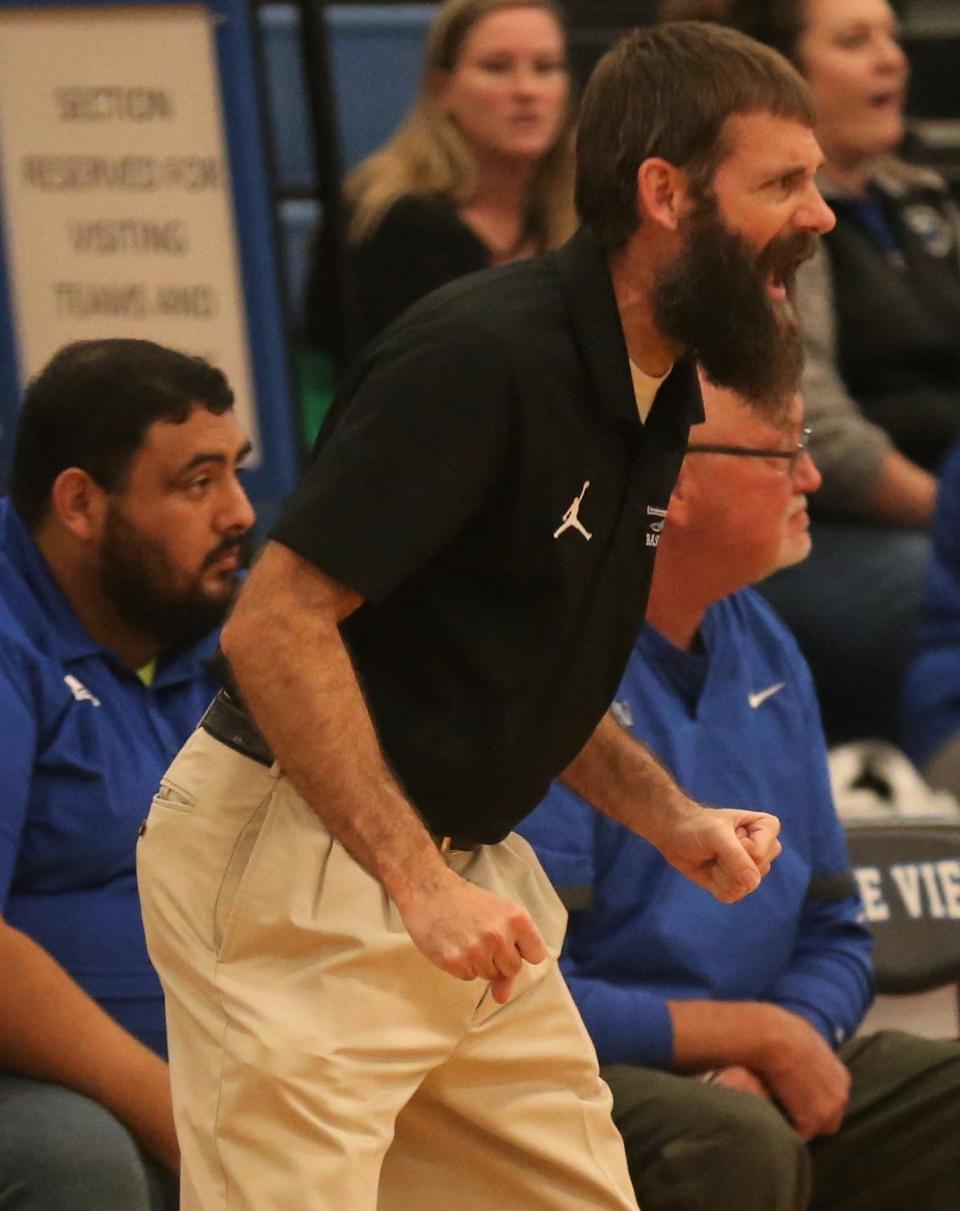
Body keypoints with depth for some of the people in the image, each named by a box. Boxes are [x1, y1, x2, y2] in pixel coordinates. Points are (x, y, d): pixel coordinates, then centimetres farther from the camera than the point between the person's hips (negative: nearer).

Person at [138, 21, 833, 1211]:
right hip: (290, 861, -9)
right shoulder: (481, 356, -19)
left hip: (460, 867, 9)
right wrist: (418, 881, -27)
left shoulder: (655, 394, 10)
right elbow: (276, 626, -23)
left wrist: (670, 819, 6)